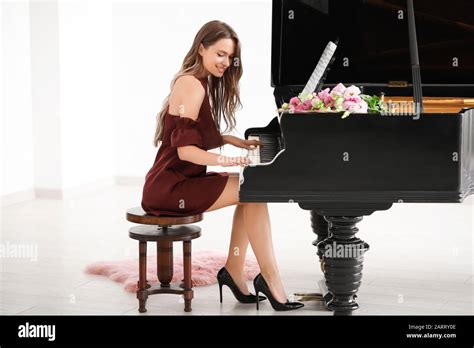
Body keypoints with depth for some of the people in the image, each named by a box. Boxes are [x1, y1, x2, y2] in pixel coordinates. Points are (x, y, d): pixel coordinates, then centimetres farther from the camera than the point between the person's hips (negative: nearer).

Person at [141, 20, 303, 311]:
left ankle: (234, 272, 3)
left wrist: (239, 142, 8)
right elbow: (185, 149, -24)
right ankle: (271, 280, -12)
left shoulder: (202, 82, 14)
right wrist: (227, 160, -35)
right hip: (170, 186, -10)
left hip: (180, 178, 10)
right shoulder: (192, 85, -17)